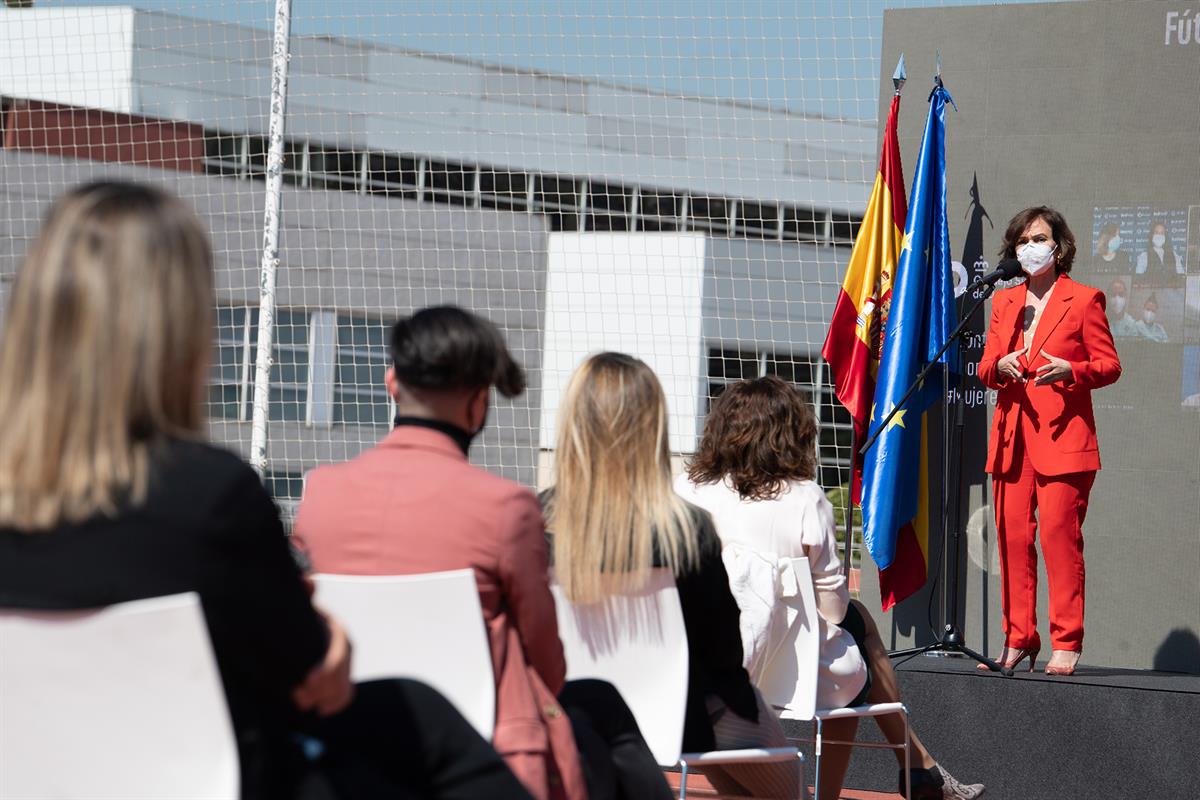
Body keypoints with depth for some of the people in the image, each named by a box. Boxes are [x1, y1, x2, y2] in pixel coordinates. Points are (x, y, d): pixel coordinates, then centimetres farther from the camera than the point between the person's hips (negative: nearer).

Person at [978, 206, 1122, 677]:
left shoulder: (1083, 300, 4)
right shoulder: (1004, 302, 19)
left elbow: (1109, 365, 2)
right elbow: (985, 369, 18)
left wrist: (1070, 370, -16)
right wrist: (999, 366, -5)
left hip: (1062, 437, -5)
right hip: (1012, 437, 5)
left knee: (1059, 536, -10)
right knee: (1012, 537, 0)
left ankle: (1066, 644, -6)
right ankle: (1018, 641, 7)